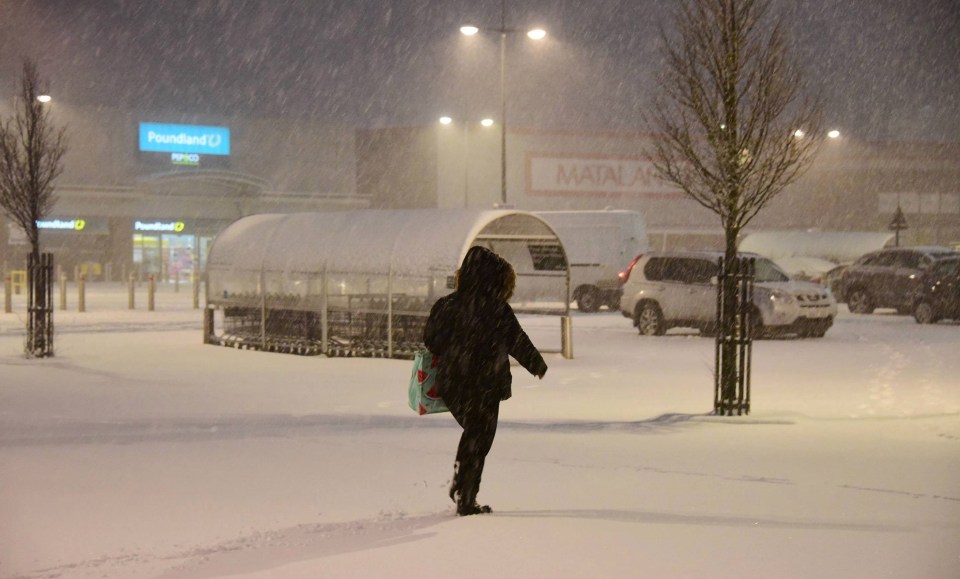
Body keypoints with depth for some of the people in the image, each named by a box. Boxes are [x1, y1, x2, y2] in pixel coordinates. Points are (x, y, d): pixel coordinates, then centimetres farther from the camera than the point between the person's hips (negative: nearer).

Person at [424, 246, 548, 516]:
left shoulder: (445, 305, -1)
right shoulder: (497, 310, -13)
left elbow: (430, 341, 5)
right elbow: (519, 343, -4)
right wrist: (539, 366, 13)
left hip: (450, 385, 5)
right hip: (484, 386, -5)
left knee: (472, 432, 25)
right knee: (478, 442, 7)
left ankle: (458, 487, 20)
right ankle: (466, 501, 9)